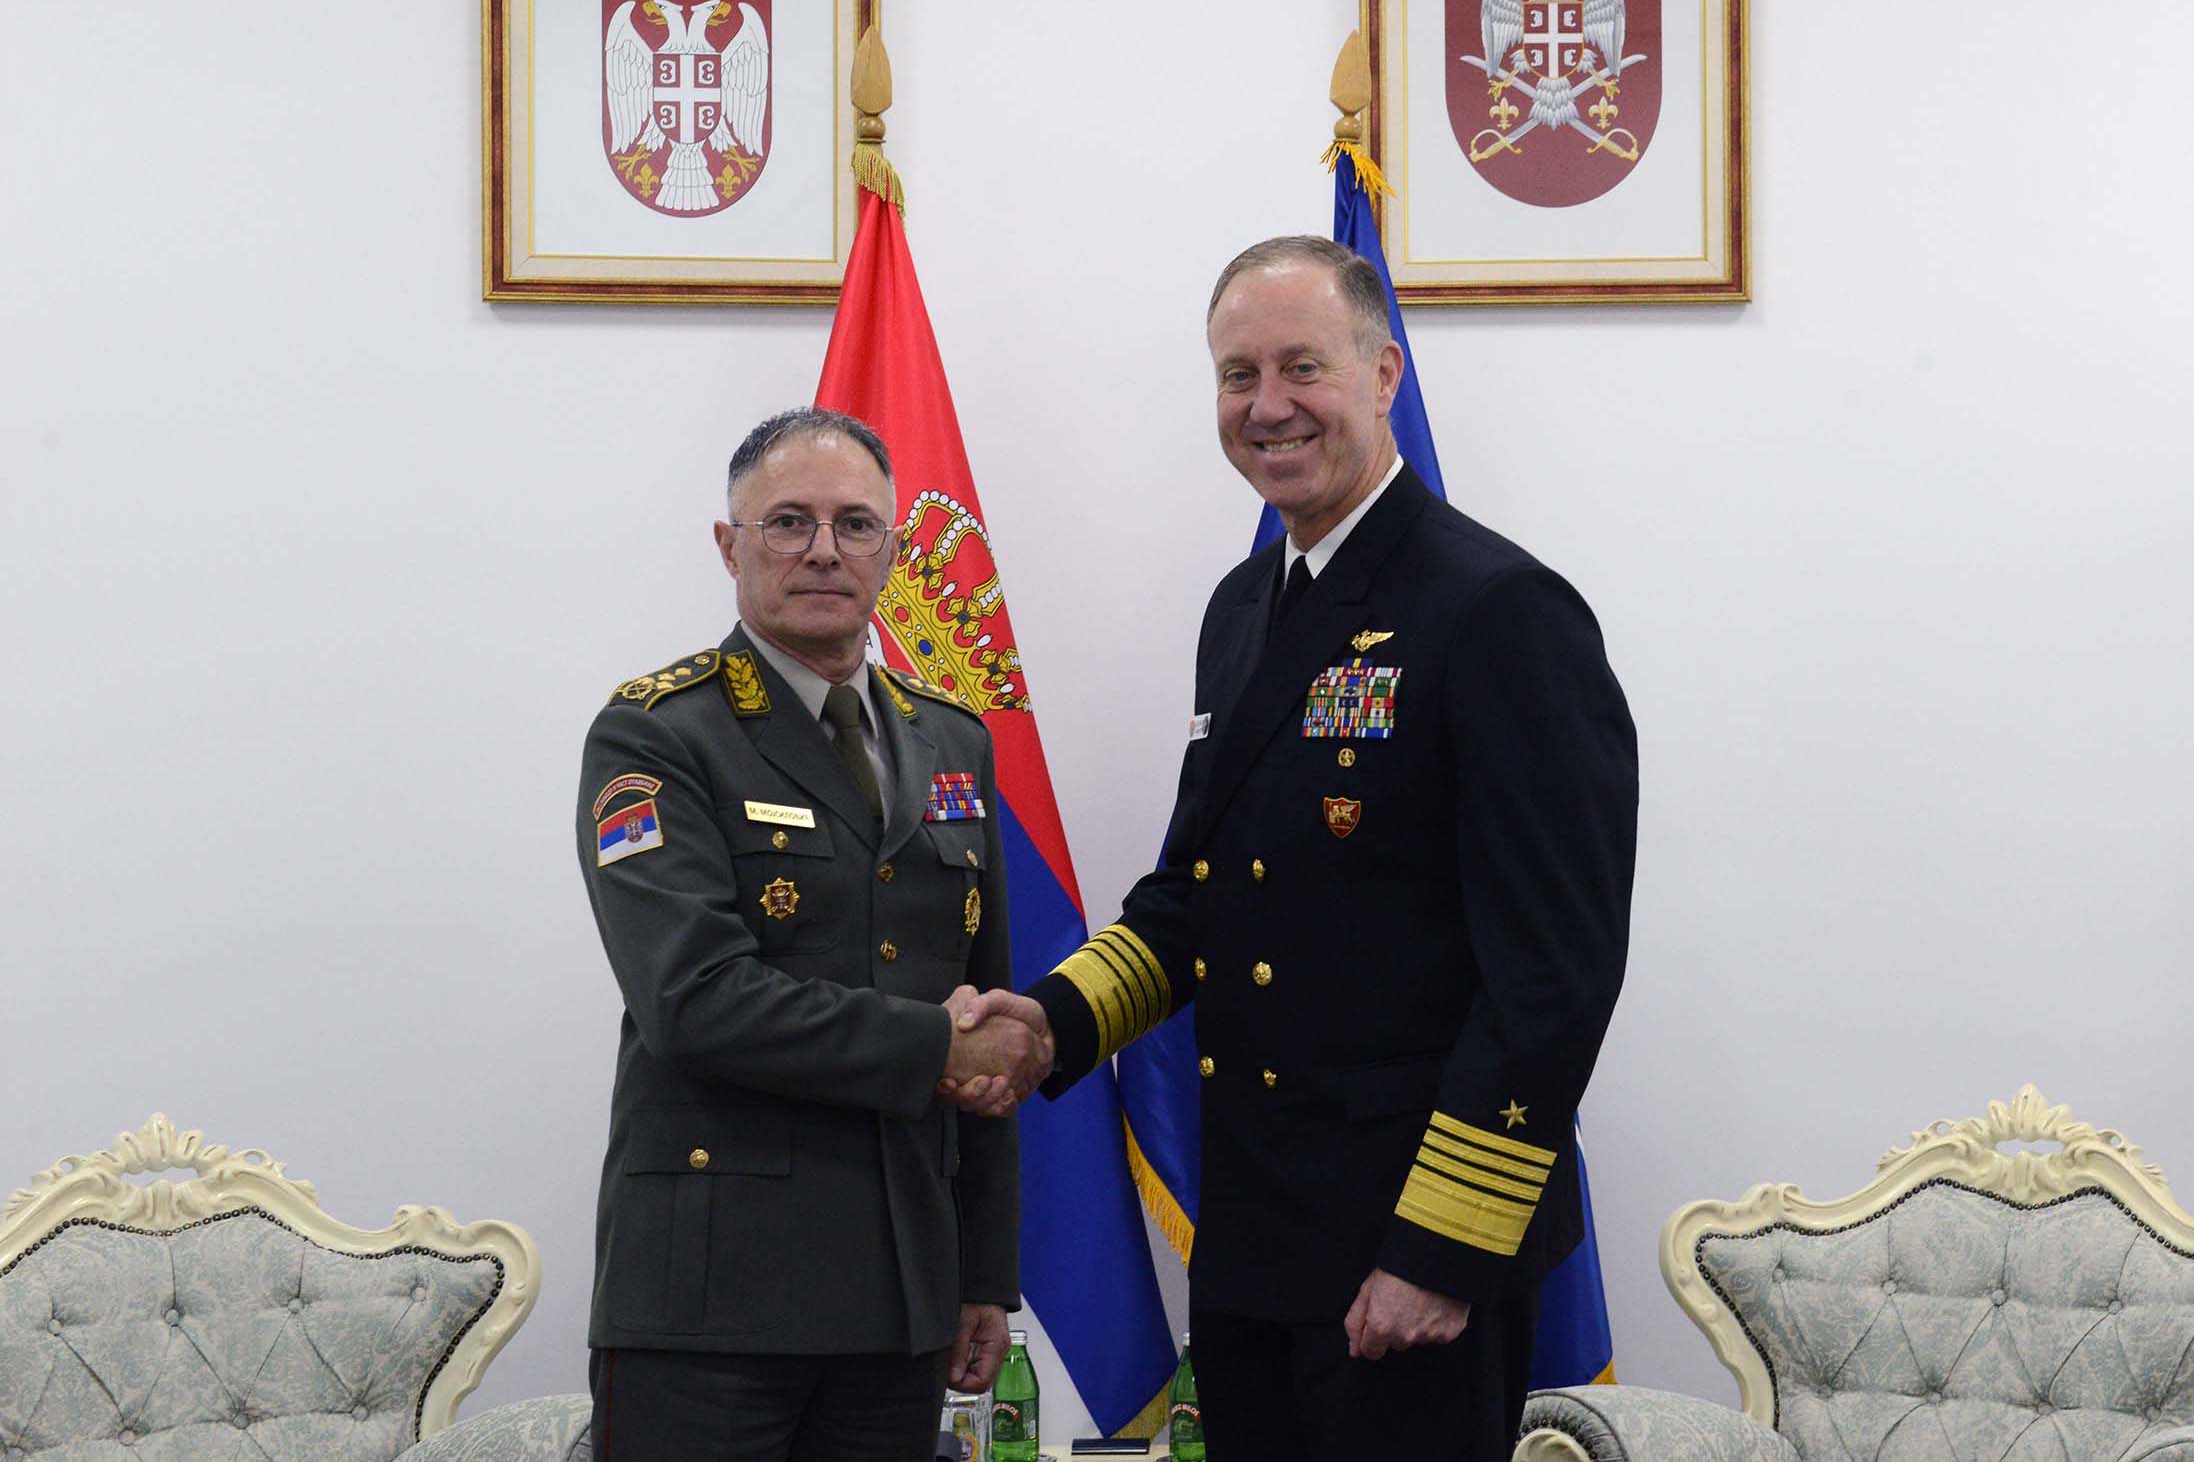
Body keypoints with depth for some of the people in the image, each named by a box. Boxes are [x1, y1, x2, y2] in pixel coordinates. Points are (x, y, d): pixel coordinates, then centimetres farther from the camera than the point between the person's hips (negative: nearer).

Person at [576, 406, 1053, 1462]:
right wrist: (934, 1047, -13)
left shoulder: (950, 742, 13)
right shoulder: (654, 738, -5)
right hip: (709, 1291, -5)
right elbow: (697, 997, -18)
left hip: (901, 1291, 5)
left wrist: (988, 1271, 14)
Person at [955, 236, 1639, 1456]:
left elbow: (1556, 968, -18)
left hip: (1414, 1263, -8)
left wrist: (1444, 1251, -19)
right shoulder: (1245, 609, 12)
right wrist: (1057, 1020, 2)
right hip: (1247, 1240, 8)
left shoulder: (1504, 611, -14)